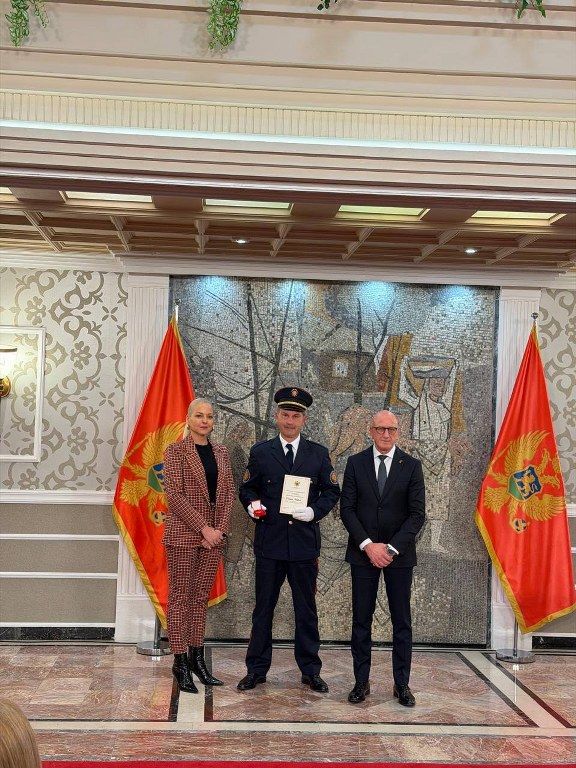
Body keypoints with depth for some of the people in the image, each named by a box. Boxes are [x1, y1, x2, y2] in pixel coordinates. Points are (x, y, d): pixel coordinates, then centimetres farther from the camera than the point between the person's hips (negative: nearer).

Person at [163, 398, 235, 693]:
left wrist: (220, 529, -3)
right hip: (183, 533, -5)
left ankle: (197, 658, 18)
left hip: (213, 534, 5)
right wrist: (203, 528, -15)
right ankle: (180, 661, 6)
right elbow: (174, 494, -11)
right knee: (180, 598, 0)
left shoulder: (220, 452, 12)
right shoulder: (176, 451, -4)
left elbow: (228, 492, 10)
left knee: (201, 597, 10)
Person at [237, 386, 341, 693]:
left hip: (304, 542, 0)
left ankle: (310, 670, 19)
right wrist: (252, 505, -11)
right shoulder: (260, 452, 5)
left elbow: (332, 491, 8)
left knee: (306, 609, 8)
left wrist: (315, 511, -10)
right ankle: (257, 669, 17)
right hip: (269, 541, 0)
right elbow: (247, 488, 10)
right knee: (263, 607, 7)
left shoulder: (318, 454, 6)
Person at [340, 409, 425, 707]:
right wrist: (368, 545, -11)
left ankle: (402, 684, 13)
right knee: (361, 619, 5)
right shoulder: (356, 463, 2)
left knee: (401, 621, 4)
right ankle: (361, 682, 13)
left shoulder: (411, 466, 0)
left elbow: (417, 514, -3)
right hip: (363, 552, 1)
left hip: (399, 554, 0)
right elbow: (347, 508, -1)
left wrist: (392, 548, -12)